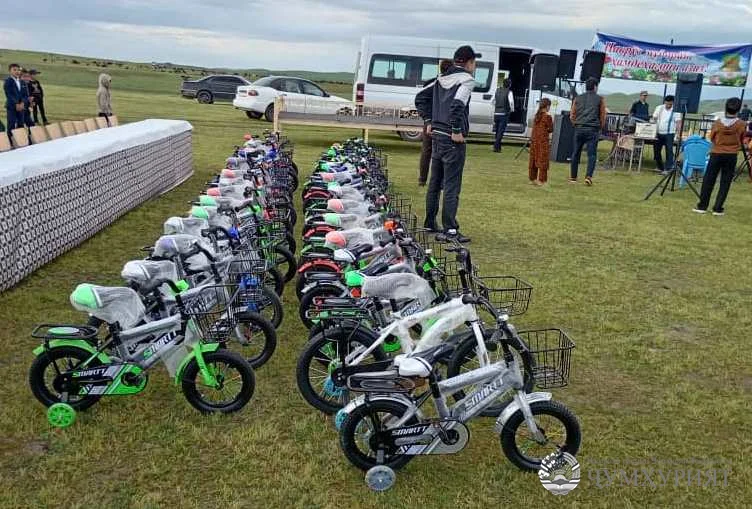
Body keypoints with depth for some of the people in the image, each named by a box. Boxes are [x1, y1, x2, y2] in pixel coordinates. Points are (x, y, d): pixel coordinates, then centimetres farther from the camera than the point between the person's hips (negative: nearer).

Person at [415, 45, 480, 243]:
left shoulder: (442, 79, 13)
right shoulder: (466, 79, -10)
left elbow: (420, 97, 17)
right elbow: (457, 104, -26)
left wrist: (428, 121, 17)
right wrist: (457, 130, -17)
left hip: (437, 135, 8)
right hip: (453, 139, -8)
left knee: (435, 182, 16)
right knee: (452, 185, -5)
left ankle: (430, 224, 25)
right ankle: (449, 230, -3)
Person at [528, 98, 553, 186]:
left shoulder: (536, 116, 9)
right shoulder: (547, 117, -11)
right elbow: (550, 129, -6)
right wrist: (552, 123, 11)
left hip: (534, 141, 7)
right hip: (543, 141, -6)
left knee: (534, 159, 13)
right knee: (542, 160, -1)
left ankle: (532, 178, 20)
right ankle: (541, 180, -1)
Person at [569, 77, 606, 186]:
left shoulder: (578, 98, 10)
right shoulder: (600, 99, 3)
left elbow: (572, 116, 9)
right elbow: (602, 117, 3)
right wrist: (600, 128, 17)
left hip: (579, 129, 3)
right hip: (592, 130, -3)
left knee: (576, 153, 10)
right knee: (592, 154, 1)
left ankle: (573, 177, 15)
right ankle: (589, 176, -13)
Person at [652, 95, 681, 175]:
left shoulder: (676, 111, -5)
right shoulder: (659, 108, 5)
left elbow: (678, 122, -8)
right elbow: (654, 119, 9)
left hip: (669, 133, -4)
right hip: (659, 133, 4)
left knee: (669, 151, -8)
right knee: (656, 150, 9)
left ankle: (667, 169, -7)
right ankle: (660, 168, 23)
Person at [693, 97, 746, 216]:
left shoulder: (718, 122, -9)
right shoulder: (742, 124, -9)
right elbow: (741, 141, 4)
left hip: (716, 154, 0)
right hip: (731, 156, 0)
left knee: (708, 181, 8)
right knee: (725, 183, 6)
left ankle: (702, 206, 10)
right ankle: (718, 209, 6)